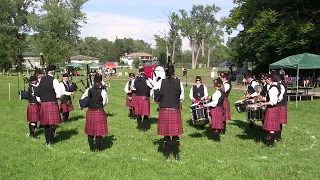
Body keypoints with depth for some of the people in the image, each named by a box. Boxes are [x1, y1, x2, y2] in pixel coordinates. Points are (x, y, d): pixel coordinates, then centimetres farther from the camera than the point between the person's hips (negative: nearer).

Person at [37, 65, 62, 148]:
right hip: (52, 103, -5)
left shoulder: (42, 80, 5)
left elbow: (38, 92, 9)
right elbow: (59, 95, -12)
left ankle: (47, 141, 23)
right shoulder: (54, 81, -10)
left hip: (43, 104, 5)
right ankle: (50, 142, 4)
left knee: (45, 123, 13)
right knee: (52, 123, 2)